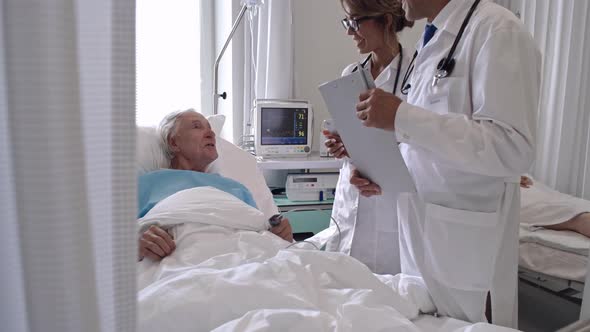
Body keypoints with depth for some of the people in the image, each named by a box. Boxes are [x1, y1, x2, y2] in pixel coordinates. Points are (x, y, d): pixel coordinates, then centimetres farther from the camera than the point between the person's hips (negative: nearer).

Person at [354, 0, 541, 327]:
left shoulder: (496, 29, -13)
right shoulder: (431, 41, 12)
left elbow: (513, 149, -23)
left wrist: (401, 117, -26)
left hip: (464, 246, -7)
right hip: (420, 237, 8)